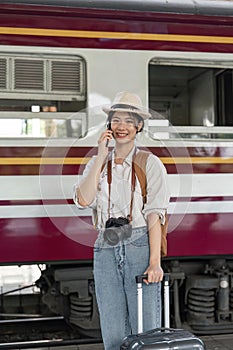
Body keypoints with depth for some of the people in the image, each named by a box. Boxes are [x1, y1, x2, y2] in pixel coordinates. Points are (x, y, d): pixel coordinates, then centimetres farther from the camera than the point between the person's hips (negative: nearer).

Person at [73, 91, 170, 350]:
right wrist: (101, 156, -4)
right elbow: (83, 200, -6)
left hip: (140, 248, -3)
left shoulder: (150, 163, 3)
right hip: (106, 250, 3)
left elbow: (154, 215, -4)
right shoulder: (97, 163, 12)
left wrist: (155, 261, -13)